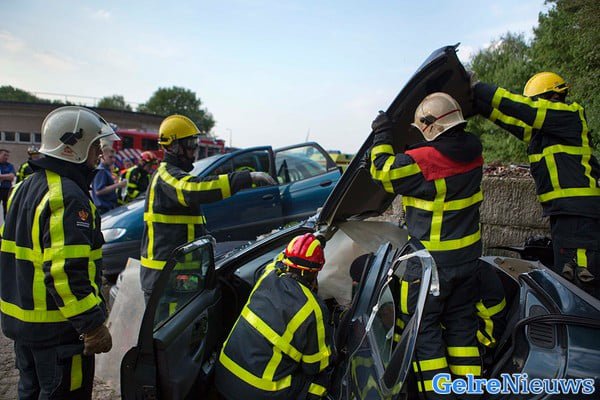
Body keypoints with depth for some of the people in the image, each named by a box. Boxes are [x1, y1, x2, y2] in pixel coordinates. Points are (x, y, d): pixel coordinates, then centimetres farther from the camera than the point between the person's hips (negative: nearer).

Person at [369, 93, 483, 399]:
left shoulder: (423, 160, -23)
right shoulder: (472, 153, -1)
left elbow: (383, 173, -10)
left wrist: (382, 136, 0)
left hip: (432, 261, -7)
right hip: (468, 257, 8)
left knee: (422, 325, 8)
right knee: (460, 322, 20)